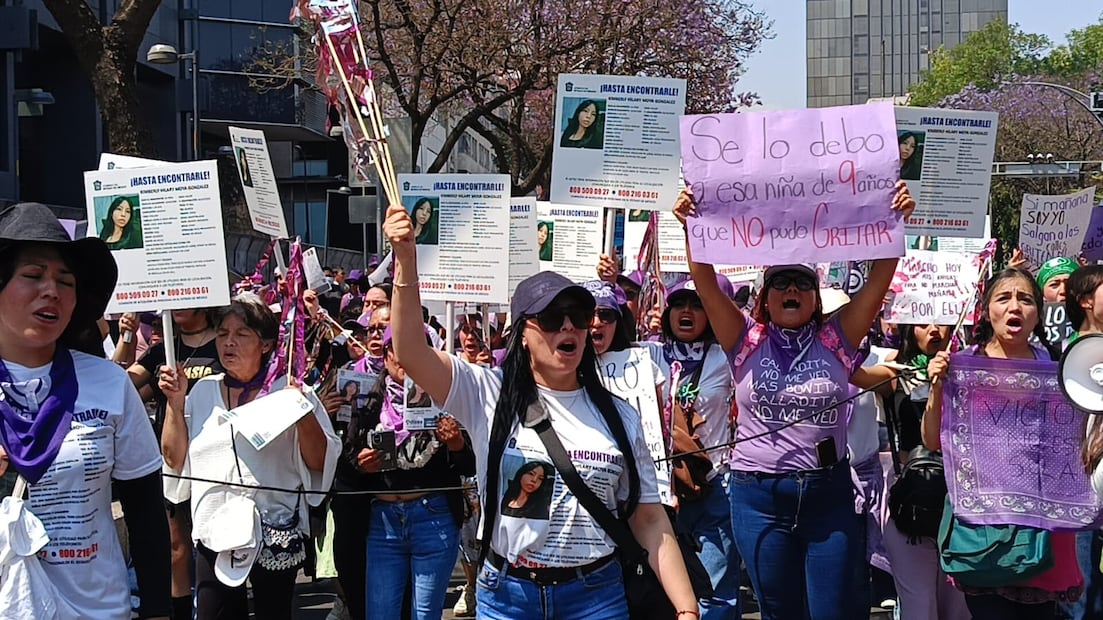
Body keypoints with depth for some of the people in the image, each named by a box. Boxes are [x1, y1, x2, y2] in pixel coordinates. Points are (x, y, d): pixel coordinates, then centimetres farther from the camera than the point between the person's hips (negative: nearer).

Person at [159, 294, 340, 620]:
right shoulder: (203, 391, 8)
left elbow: (319, 463, -5)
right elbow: (175, 460, 7)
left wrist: (303, 413, -18)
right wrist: (175, 402, -1)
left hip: (276, 532, -2)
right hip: (214, 534, 3)